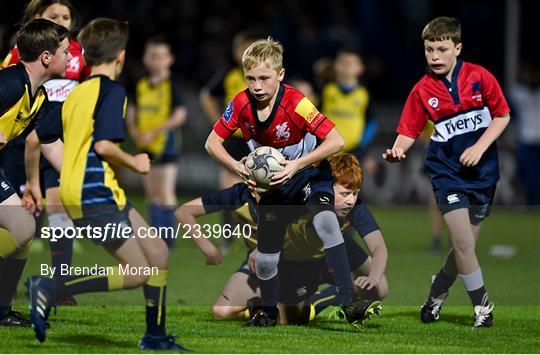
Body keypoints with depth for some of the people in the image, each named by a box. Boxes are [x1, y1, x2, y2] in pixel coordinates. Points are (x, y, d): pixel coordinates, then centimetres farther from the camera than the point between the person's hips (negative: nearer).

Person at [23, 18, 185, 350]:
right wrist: (134, 163, -6)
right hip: (96, 196, -9)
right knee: (136, 273, -7)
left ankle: (156, 337, 16)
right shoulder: (112, 91, -11)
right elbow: (104, 144, -22)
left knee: (158, 254, 12)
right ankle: (50, 288, -10)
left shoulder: (75, 93, 14)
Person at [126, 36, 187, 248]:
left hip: (166, 144, -6)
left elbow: (180, 115, -17)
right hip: (147, 147, 7)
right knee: (152, 194, 10)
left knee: (166, 193, -7)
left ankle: (168, 240, -5)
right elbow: (132, 111, 18)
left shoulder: (171, 86, -9)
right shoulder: (141, 86, 9)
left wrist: (154, 132, -20)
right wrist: (134, 129, -2)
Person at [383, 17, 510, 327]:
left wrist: (480, 147, -13)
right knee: (463, 243, -13)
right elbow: (409, 131, -5)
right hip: (447, 172, -1)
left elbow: (502, 115, -1)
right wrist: (398, 150, -27)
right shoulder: (423, 91, -7)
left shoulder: (480, 77, -8)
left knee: (466, 245, 6)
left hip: (482, 170, 1)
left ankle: (437, 294, 31)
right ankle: (482, 307, 3)